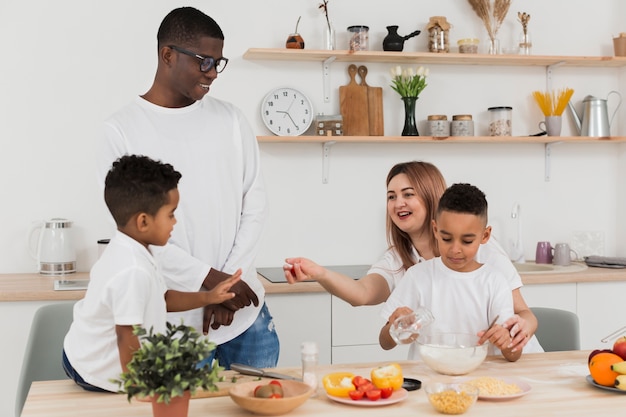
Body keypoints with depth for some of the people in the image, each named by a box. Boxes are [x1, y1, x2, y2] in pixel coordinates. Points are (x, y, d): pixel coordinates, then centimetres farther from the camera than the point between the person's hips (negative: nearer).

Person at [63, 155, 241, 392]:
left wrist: (207, 297, 3)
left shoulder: (125, 250, 0)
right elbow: (127, 337, -28)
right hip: (100, 374, -10)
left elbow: (161, 299, 10)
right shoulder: (134, 271, -32)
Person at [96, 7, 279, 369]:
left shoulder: (231, 119, 6)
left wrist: (230, 280, -7)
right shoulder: (121, 131, -3)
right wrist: (208, 278, -14)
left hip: (245, 310, 3)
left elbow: (255, 205, 4)